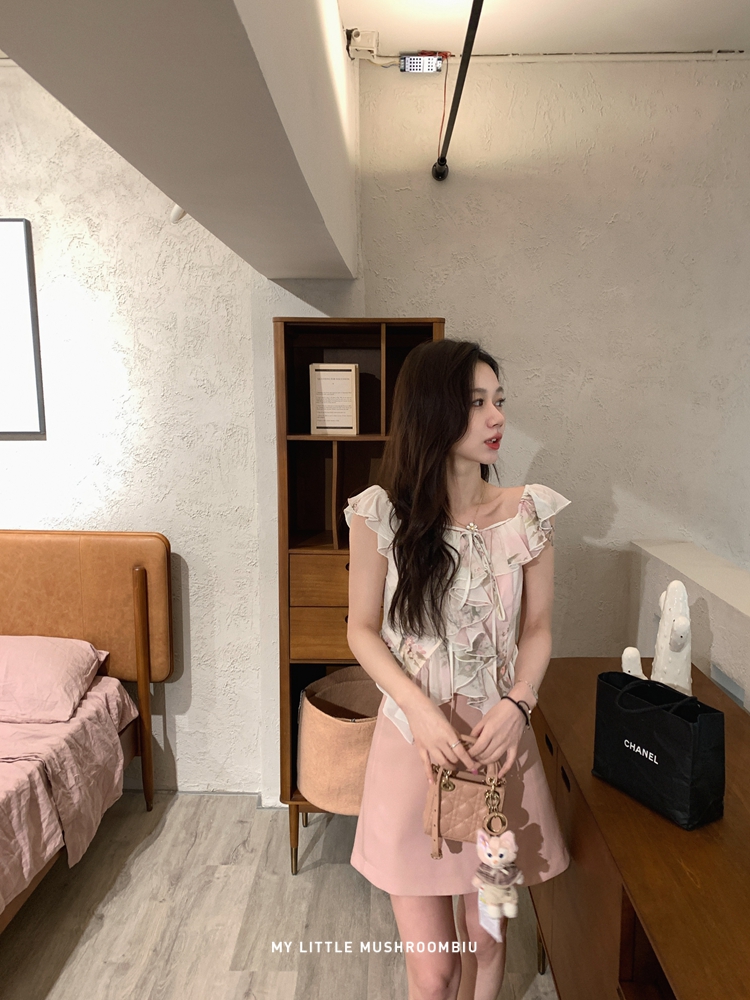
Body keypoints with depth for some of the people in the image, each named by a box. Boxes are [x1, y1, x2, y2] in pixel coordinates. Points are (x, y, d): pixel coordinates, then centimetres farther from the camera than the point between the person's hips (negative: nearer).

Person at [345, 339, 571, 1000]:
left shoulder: (529, 512, -5)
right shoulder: (381, 513, -11)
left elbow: (538, 628, 4)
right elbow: (363, 629, -2)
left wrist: (516, 704, -13)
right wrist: (420, 709, -16)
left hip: (501, 744, 2)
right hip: (413, 744, -2)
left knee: (486, 942, 20)